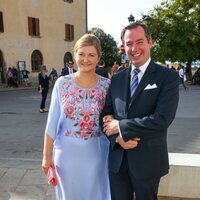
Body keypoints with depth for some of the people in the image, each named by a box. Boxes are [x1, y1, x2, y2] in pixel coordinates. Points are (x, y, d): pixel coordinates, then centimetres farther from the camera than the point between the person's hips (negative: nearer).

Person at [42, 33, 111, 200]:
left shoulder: (107, 85, -5)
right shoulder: (62, 83, -7)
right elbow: (52, 122, -2)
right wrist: (47, 155, 0)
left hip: (97, 153, 1)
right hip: (67, 153, 0)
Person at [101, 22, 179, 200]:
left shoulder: (168, 76, -9)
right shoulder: (117, 78, 6)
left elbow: (162, 119, -20)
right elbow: (106, 114, 5)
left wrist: (120, 127, -15)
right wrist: (118, 137, -14)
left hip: (147, 160, -3)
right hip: (117, 159, 4)